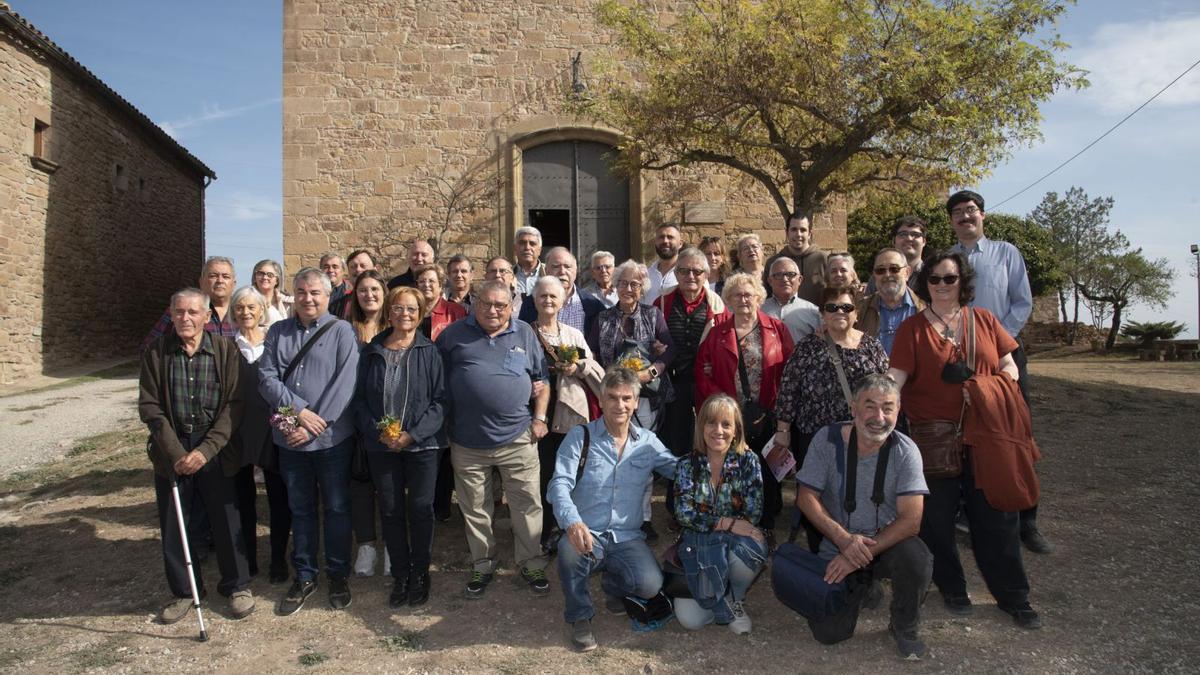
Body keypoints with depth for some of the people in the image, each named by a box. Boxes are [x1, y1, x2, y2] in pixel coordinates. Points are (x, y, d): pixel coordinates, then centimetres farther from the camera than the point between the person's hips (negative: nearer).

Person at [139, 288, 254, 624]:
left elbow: (234, 405, -7)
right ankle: (184, 591, 28)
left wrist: (206, 450, -15)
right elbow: (149, 406, -3)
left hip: (215, 448, -1)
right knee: (173, 525, 9)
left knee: (227, 520, 6)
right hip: (171, 450, 2)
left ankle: (237, 586, 25)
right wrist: (175, 452, -12)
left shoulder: (225, 350, -6)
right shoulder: (155, 352, -3)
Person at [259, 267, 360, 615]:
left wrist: (313, 424, -17)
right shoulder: (278, 332, 7)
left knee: (337, 508, 8)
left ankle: (338, 574, 24)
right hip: (290, 440, 3)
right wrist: (299, 410, -16)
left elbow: (345, 384, -13)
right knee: (300, 509, 14)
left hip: (333, 438, -3)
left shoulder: (341, 331, -5)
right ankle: (304, 576, 27)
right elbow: (266, 378, -2)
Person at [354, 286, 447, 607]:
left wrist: (413, 434, -15)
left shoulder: (429, 352, -2)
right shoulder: (371, 352, 5)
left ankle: (419, 573, 22)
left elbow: (440, 400, -6)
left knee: (420, 509, 4)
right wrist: (377, 431, -11)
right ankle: (399, 575, 24)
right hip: (381, 446, 2)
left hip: (422, 445, -2)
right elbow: (360, 399, 5)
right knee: (391, 511, 8)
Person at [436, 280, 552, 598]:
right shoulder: (454, 333, 4)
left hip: (517, 438, 0)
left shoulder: (525, 334, 7)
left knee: (528, 504, 5)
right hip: (468, 441, 0)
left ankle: (532, 564, 21)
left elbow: (541, 379, 11)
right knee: (475, 509, 12)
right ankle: (482, 565, 29)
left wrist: (539, 418, 2)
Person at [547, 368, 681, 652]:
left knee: (650, 585, -24)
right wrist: (572, 522, -34)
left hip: (627, 538, 2)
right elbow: (560, 484, -14)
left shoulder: (648, 441, 9)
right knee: (570, 551, -36)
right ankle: (580, 616, -5)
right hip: (588, 535, -2)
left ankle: (614, 586, 15)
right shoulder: (580, 436, -2)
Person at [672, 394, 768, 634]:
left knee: (752, 549, -36)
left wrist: (712, 523, -20)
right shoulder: (688, 465, 0)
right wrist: (728, 523, -22)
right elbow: (684, 514, -10)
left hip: (735, 542, 0)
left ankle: (733, 598, -3)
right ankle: (727, 607, 15)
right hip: (697, 544, 0)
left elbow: (753, 514, -9)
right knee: (690, 619, -20)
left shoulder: (748, 462, -2)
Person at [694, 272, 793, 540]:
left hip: (767, 416, 0)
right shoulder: (717, 333, 7)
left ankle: (766, 527, 22)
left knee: (766, 471, 7)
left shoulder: (776, 329, 4)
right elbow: (703, 374, 2)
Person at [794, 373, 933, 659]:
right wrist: (844, 539, -22)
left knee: (915, 557, -35)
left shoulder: (905, 451, -14)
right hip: (836, 547, 1)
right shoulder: (827, 439, -12)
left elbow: (911, 520, -19)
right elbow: (806, 498, -9)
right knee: (828, 633, -10)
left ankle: (905, 628, -2)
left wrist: (860, 556, -24)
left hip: (888, 542, -1)